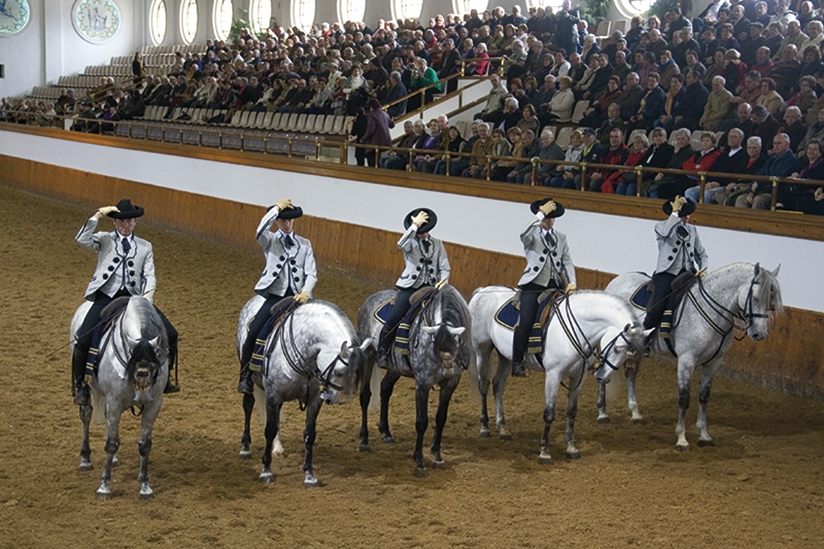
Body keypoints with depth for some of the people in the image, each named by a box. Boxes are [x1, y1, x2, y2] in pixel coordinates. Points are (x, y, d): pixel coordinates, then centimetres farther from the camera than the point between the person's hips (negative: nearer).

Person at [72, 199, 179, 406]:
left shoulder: (145, 247, 19)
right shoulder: (104, 239, 13)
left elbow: (149, 276, 10)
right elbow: (82, 240, -7)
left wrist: (147, 295, -9)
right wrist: (98, 214, -9)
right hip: (106, 295, -2)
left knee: (170, 335, -11)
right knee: (83, 340, -20)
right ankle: (81, 385, 3)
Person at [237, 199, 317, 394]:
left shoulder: (304, 244, 15)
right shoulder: (270, 241, 8)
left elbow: (311, 273, 7)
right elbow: (260, 232, -18)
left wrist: (306, 291, -13)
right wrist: (277, 208, -15)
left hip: (298, 297, 2)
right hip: (274, 295, -2)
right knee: (253, 332, -19)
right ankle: (246, 376, -1)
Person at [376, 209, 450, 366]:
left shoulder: (437, 244, 13)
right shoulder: (411, 242, 2)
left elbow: (444, 267, 12)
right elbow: (401, 245, -24)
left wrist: (443, 281, -8)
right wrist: (415, 225, -26)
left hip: (432, 287, 3)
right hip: (411, 286, -3)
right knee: (393, 320, -13)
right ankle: (382, 354, 2)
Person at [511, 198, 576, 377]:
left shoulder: (561, 238, 19)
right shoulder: (532, 236, 6)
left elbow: (567, 262, 12)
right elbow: (524, 235, -20)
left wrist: (571, 283, -4)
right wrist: (541, 215, -18)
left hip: (555, 286, 5)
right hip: (534, 285, -4)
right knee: (526, 323, -18)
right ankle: (517, 363, -5)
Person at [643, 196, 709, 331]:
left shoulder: (692, 230, 18)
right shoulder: (661, 226, 4)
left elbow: (702, 254, 23)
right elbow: (666, 233, -22)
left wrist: (703, 271, 4)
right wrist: (676, 211, -16)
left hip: (688, 273, 4)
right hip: (667, 273, -4)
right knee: (657, 307, -24)